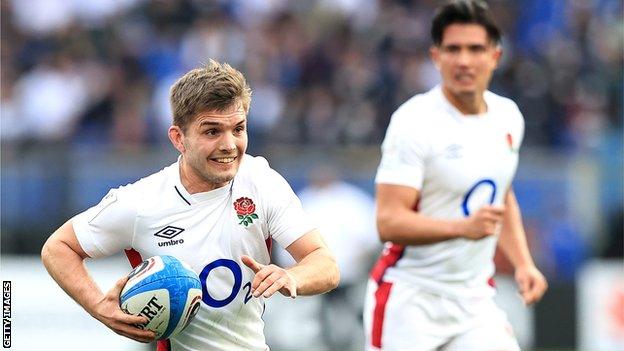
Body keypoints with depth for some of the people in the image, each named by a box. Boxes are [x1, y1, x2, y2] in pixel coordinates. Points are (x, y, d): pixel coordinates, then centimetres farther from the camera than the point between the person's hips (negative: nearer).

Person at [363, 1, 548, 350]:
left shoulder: (508, 116, 7)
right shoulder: (414, 122, -14)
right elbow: (389, 222, -21)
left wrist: (523, 262, 11)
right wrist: (464, 227, -34)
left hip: (475, 298, 6)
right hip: (411, 299, -6)